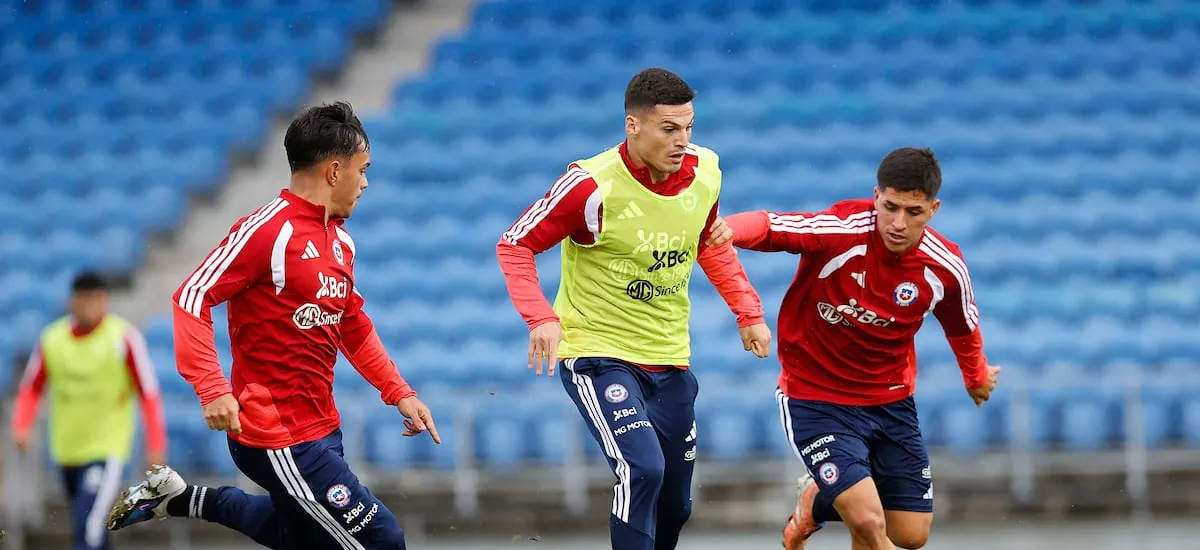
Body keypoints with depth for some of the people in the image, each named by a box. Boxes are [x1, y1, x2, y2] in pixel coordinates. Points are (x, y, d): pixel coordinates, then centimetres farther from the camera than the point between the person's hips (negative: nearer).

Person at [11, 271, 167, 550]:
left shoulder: (124, 338, -10)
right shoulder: (51, 339, 1)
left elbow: (148, 393, -6)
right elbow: (31, 389, 10)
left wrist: (156, 444, -9)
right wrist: (21, 427, -7)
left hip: (107, 451, -5)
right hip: (66, 451, 5)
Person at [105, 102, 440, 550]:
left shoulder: (340, 240, 11)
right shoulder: (267, 230, -16)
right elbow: (192, 298, -18)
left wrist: (399, 394, 17)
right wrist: (213, 390, -27)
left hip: (321, 427, 9)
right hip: (277, 439, -9)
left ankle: (178, 497, 35)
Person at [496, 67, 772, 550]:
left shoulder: (704, 172, -4)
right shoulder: (592, 185, -21)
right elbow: (515, 245, -13)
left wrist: (748, 312, 10)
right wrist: (542, 318, -26)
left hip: (669, 359, 6)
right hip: (596, 353, -6)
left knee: (674, 502, 10)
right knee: (642, 470, -26)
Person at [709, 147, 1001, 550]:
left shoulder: (946, 267, -10)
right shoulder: (841, 231, -24)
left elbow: (962, 325, 11)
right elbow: (766, 227, -36)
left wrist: (977, 377, 29)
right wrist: (729, 229, -59)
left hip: (891, 400, 5)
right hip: (815, 396, -5)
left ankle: (817, 501, 34)